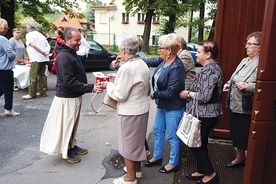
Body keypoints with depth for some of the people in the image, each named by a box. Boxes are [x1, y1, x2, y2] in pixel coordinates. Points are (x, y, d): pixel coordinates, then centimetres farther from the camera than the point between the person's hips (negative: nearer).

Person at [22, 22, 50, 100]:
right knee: (42, 75, 12)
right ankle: (42, 92, 15)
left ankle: (32, 94, -1)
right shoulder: (41, 35, 21)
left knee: (33, 76, -4)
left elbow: (33, 45, -16)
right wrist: (47, 52, -2)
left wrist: (43, 52, -12)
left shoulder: (29, 35, -2)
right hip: (44, 58, 8)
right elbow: (48, 45, 15)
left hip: (36, 59, -8)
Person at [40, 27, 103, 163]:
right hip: (67, 98, -10)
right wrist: (90, 88, -27)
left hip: (75, 96, 10)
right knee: (66, 124, 6)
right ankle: (66, 152, 23)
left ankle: (72, 146, 36)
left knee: (72, 124, 20)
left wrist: (89, 86, 15)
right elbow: (69, 81, -27)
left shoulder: (71, 54, 10)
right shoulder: (64, 56, -22)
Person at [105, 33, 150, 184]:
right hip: (142, 109, 9)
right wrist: (117, 79, 12)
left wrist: (109, 86, -4)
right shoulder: (143, 64, 5)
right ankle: (137, 170, 41)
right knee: (137, 141, 23)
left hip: (130, 112, -9)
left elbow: (120, 95, -21)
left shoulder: (126, 67, -23)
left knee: (128, 144, 7)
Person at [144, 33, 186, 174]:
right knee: (158, 131, 20)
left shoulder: (176, 68, -26)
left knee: (172, 136, 8)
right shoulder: (164, 62, 0)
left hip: (173, 108, -9)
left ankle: (173, 163, 29)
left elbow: (170, 93, -27)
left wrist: (154, 94, -15)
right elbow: (156, 80, 16)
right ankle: (157, 157, 40)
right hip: (162, 105, 9)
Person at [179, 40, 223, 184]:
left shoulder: (210, 70, -21)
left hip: (205, 115, -10)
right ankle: (201, 171, 34)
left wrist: (188, 94, -13)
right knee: (200, 143, 19)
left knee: (195, 144, 4)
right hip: (203, 114, 10)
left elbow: (205, 96, -26)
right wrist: (190, 92, 5)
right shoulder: (210, 68, 10)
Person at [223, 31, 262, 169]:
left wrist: (248, 86, -27)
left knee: (246, 137, 6)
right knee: (237, 134, 20)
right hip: (235, 105, 9)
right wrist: (229, 84, 7)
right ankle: (240, 157, 40)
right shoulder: (245, 61, 12)